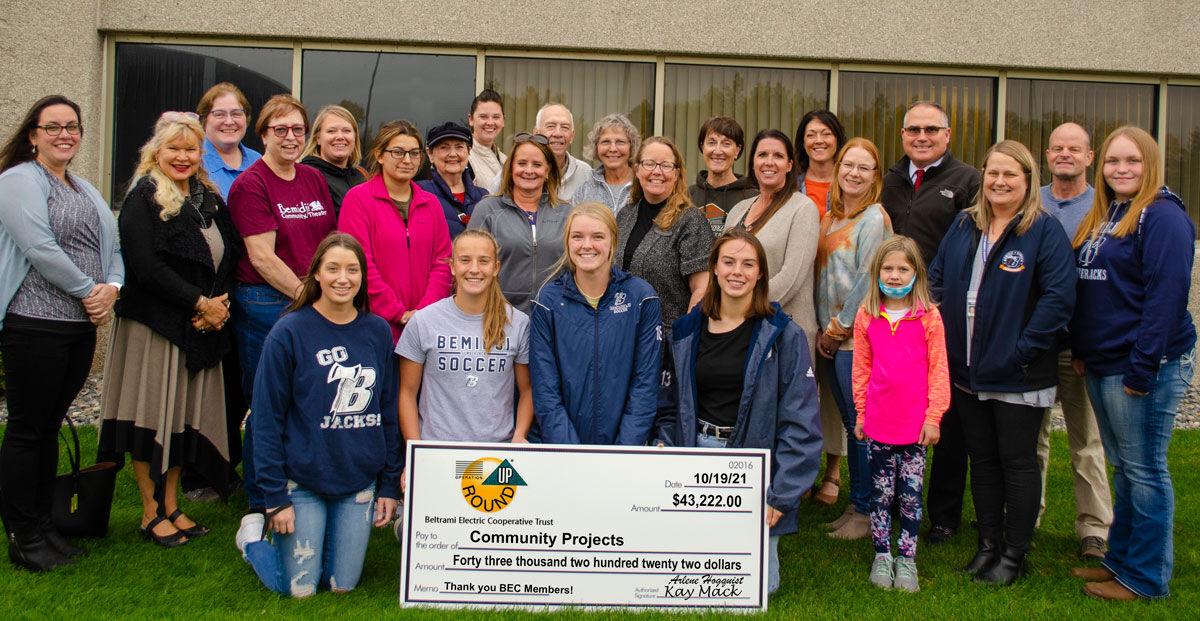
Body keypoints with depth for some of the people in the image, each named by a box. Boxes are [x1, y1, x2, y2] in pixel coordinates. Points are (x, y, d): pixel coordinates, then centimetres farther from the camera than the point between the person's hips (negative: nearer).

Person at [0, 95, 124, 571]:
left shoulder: (85, 191, 19)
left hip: (81, 327, 7)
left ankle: (42, 526, 24)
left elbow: (113, 246, 14)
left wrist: (112, 287, -5)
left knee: (49, 427, 14)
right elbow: (40, 249, -18)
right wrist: (89, 291, -13)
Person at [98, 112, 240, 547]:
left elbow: (230, 256, 11)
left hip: (202, 327, 6)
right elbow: (145, 266, -17)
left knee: (186, 416, 10)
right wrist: (200, 303, -17)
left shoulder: (209, 199, 13)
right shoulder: (143, 200, -7)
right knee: (154, 414, 0)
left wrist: (219, 303, -6)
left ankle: (172, 506, 22)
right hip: (155, 324, -6)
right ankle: (151, 512, 13)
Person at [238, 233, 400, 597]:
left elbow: (389, 412, 7)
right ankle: (253, 534, 30)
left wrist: (389, 485, 6)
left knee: (342, 586, 8)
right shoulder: (289, 332, -11)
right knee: (300, 589, 4)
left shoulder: (378, 332, 1)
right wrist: (275, 497, -10)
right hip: (302, 482, -3)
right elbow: (267, 419, -8)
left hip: (360, 483, 4)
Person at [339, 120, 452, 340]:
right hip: (375, 322, -4)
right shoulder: (358, 198, -1)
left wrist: (423, 311, -6)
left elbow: (443, 262, 8)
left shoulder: (431, 203, 13)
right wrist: (398, 314, -12)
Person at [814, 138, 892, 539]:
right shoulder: (831, 216, 13)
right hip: (828, 338, 7)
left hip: (858, 338, -7)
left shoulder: (874, 219, -9)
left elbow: (867, 282, -14)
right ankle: (855, 503, 21)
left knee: (861, 425, -1)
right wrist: (823, 331, 8)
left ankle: (866, 510, 10)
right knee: (849, 423, 12)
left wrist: (838, 329, -9)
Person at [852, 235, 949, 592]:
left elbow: (938, 369, -2)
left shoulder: (929, 316, -4)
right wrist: (861, 412, 7)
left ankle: (907, 559, 19)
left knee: (911, 494, 6)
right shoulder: (867, 316, 2)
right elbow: (861, 368, 7)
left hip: (916, 424, -1)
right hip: (878, 422, 1)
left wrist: (933, 416, -4)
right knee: (881, 492, 10)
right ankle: (882, 556, 23)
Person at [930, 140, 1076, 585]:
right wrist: (944, 337, 1)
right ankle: (988, 544, 29)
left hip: (1018, 376, -5)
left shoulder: (1045, 231, -8)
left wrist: (1022, 348, -19)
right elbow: (936, 279, 13)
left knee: (1017, 462, 5)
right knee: (982, 460, 15)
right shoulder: (964, 226, 9)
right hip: (967, 371, 6)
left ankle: (1014, 555, 19)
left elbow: (1059, 295, -15)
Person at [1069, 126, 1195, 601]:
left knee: (1143, 470, 0)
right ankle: (1120, 558, 28)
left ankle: (1146, 577, 12)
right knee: (1122, 468, 16)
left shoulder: (1162, 216, -12)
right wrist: (1080, 349, 13)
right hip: (1102, 365, 8)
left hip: (1144, 366, -8)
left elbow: (1166, 295, -18)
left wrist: (1142, 367, -20)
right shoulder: (1100, 218, 14)